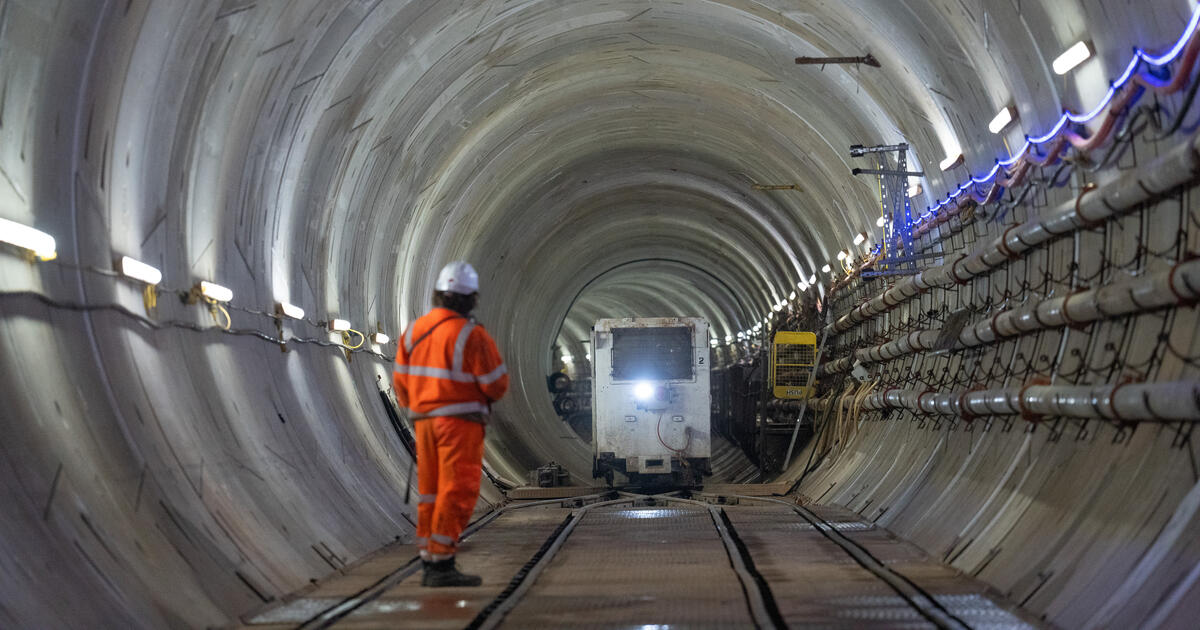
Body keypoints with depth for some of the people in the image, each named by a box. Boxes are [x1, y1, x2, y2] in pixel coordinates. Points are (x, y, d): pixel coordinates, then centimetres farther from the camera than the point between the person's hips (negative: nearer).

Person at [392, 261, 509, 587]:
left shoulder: (414, 330, 5)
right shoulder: (472, 335, -14)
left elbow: (402, 380, 10)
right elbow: (497, 384, -12)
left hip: (426, 421, 7)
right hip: (460, 421, -7)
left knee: (432, 493, 11)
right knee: (458, 493, -5)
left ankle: (430, 565, 14)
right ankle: (442, 565, -9)